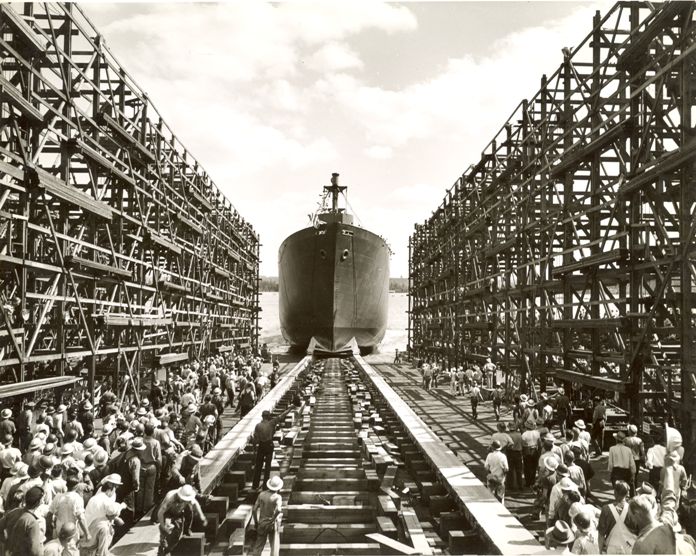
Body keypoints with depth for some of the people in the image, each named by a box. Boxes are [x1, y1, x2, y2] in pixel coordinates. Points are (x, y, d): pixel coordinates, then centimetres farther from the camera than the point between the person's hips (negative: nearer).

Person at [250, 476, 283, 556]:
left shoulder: (262, 494, -2)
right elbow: (278, 510, -32)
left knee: (259, 546, 11)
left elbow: (254, 509, 0)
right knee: (275, 546, 10)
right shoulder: (277, 497, -15)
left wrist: (256, 522, 11)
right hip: (272, 524, -4)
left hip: (262, 524, 4)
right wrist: (273, 519, -15)